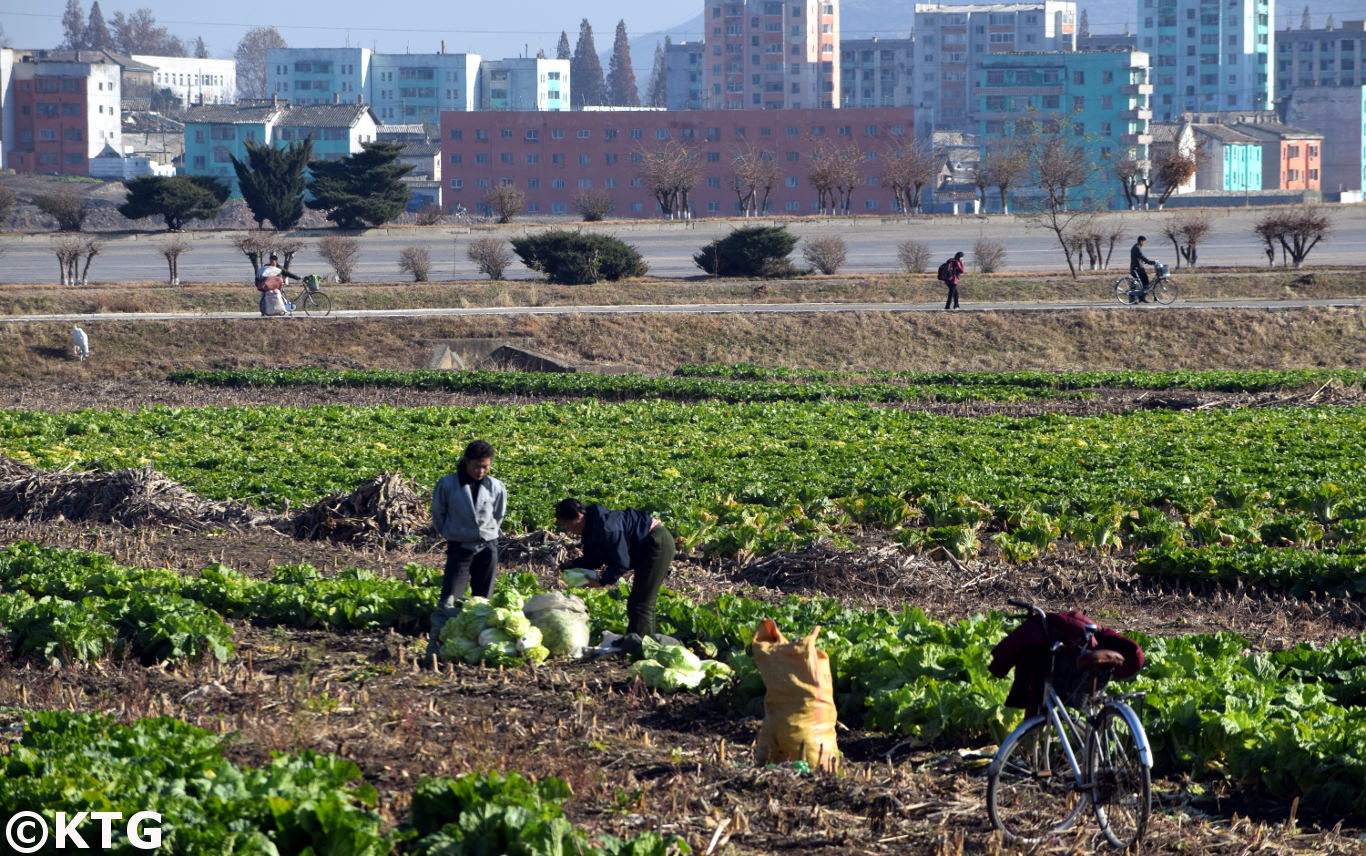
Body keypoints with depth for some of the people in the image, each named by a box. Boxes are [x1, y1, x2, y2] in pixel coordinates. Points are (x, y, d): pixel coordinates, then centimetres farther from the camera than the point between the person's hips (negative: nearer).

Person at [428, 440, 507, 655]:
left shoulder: (496, 488, 1)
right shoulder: (447, 484, -5)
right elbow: (438, 514, 8)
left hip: (487, 547, 2)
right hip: (459, 548, -2)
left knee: (482, 600, 6)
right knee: (449, 601, -11)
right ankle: (435, 642, -4)